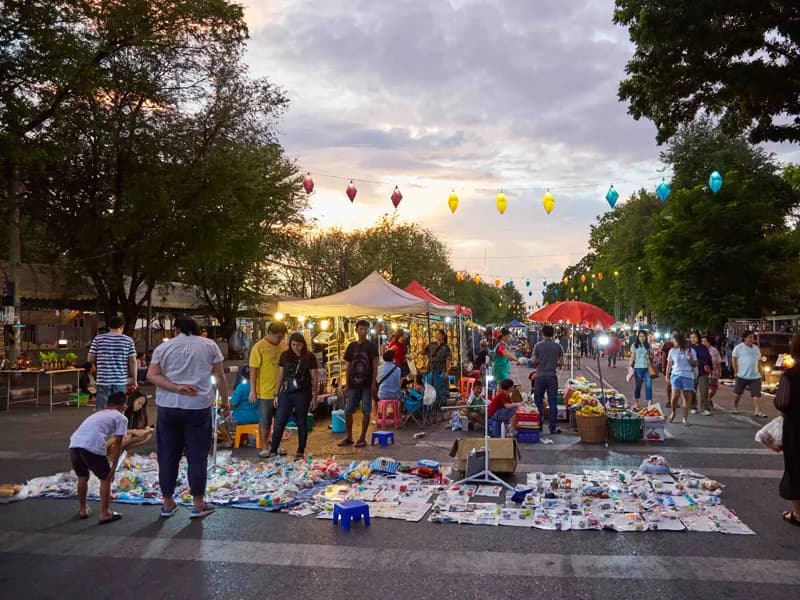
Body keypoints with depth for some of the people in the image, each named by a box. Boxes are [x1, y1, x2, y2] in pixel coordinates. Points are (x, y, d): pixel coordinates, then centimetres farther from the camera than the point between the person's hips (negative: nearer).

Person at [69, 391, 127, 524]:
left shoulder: (97, 414, 35)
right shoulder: (121, 418, 15)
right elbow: (117, 444, 9)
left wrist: (107, 457, 56)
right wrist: (113, 467, 13)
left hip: (74, 444, 6)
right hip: (92, 446, -6)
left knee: (82, 477, 28)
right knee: (105, 478, 14)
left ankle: (83, 509, 42)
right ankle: (105, 514, 15)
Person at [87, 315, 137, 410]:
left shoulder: (98, 339, 2)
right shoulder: (128, 340, 0)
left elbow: (90, 359, 5)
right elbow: (133, 361, -2)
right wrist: (134, 379, 6)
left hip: (103, 381, 0)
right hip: (120, 381, 0)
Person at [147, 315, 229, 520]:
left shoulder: (163, 347, 6)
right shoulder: (209, 345, 3)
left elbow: (151, 375, -3)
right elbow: (220, 376, 5)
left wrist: (176, 388, -10)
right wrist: (225, 401, 13)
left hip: (168, 407, 2)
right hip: (198, 407, -1)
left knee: (168, 456, 10)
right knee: (197, 456, 4)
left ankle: (168, 503, 19)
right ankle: (198, 505, 9)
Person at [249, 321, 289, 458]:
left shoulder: (284, 346, 3)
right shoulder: (259, 347, -10)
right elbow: (253, 370, -10)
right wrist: (253, 390, -13)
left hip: (282, 391, 5)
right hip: (266, 391, -5)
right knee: (264, 421, 6)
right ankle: (265, 448, 18)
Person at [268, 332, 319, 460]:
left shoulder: (310, 357, -3)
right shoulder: (285, 356, 4)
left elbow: (315, 378, 0)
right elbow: (280, 376, 10)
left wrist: (314, 397, -2)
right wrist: (277, 395, 8)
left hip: (303, 394, -2)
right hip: (286, 393, 2)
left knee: (301, 423, 7)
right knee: (279, 423, 1)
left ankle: (300, 452, 17)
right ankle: (273, 451, 10)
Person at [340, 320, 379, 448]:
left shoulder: (371, 346, -2)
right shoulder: (352, 346, 7)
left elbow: (375, 366, -5)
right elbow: (348, 366, 10)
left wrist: (373, 383, -12)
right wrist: (347, 384, 7)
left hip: (367, 384, -3)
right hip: (354, 384, 4)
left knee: (366, 411, 0)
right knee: (348, 411, 3)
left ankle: (362, 438, 10)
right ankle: (349, 437, 17)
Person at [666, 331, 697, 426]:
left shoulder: (690, 351, 4)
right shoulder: (672, 351, 5)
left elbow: (695, 364, 9)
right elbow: (669, 364, 12)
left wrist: (690, 359, -11)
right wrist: (667, 376, 9)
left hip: (688, 376, 0)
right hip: (676, 375, 0)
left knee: (687, 397, 1)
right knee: (675, 395, -12)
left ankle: (685, 418, 10)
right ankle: (673, 413, 14)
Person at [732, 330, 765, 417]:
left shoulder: (756, 348, 10)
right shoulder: (739, 347, -5)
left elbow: (758, 360, 19)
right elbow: (733, 359, -6)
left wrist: (755, 370, 10)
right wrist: (736, 372, -9)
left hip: (755, 376, 4)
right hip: (742, 376, -4)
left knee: (757, 394, -5)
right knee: (738, 393, 8)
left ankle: (757, 411, -6)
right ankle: (735, 407, 27)